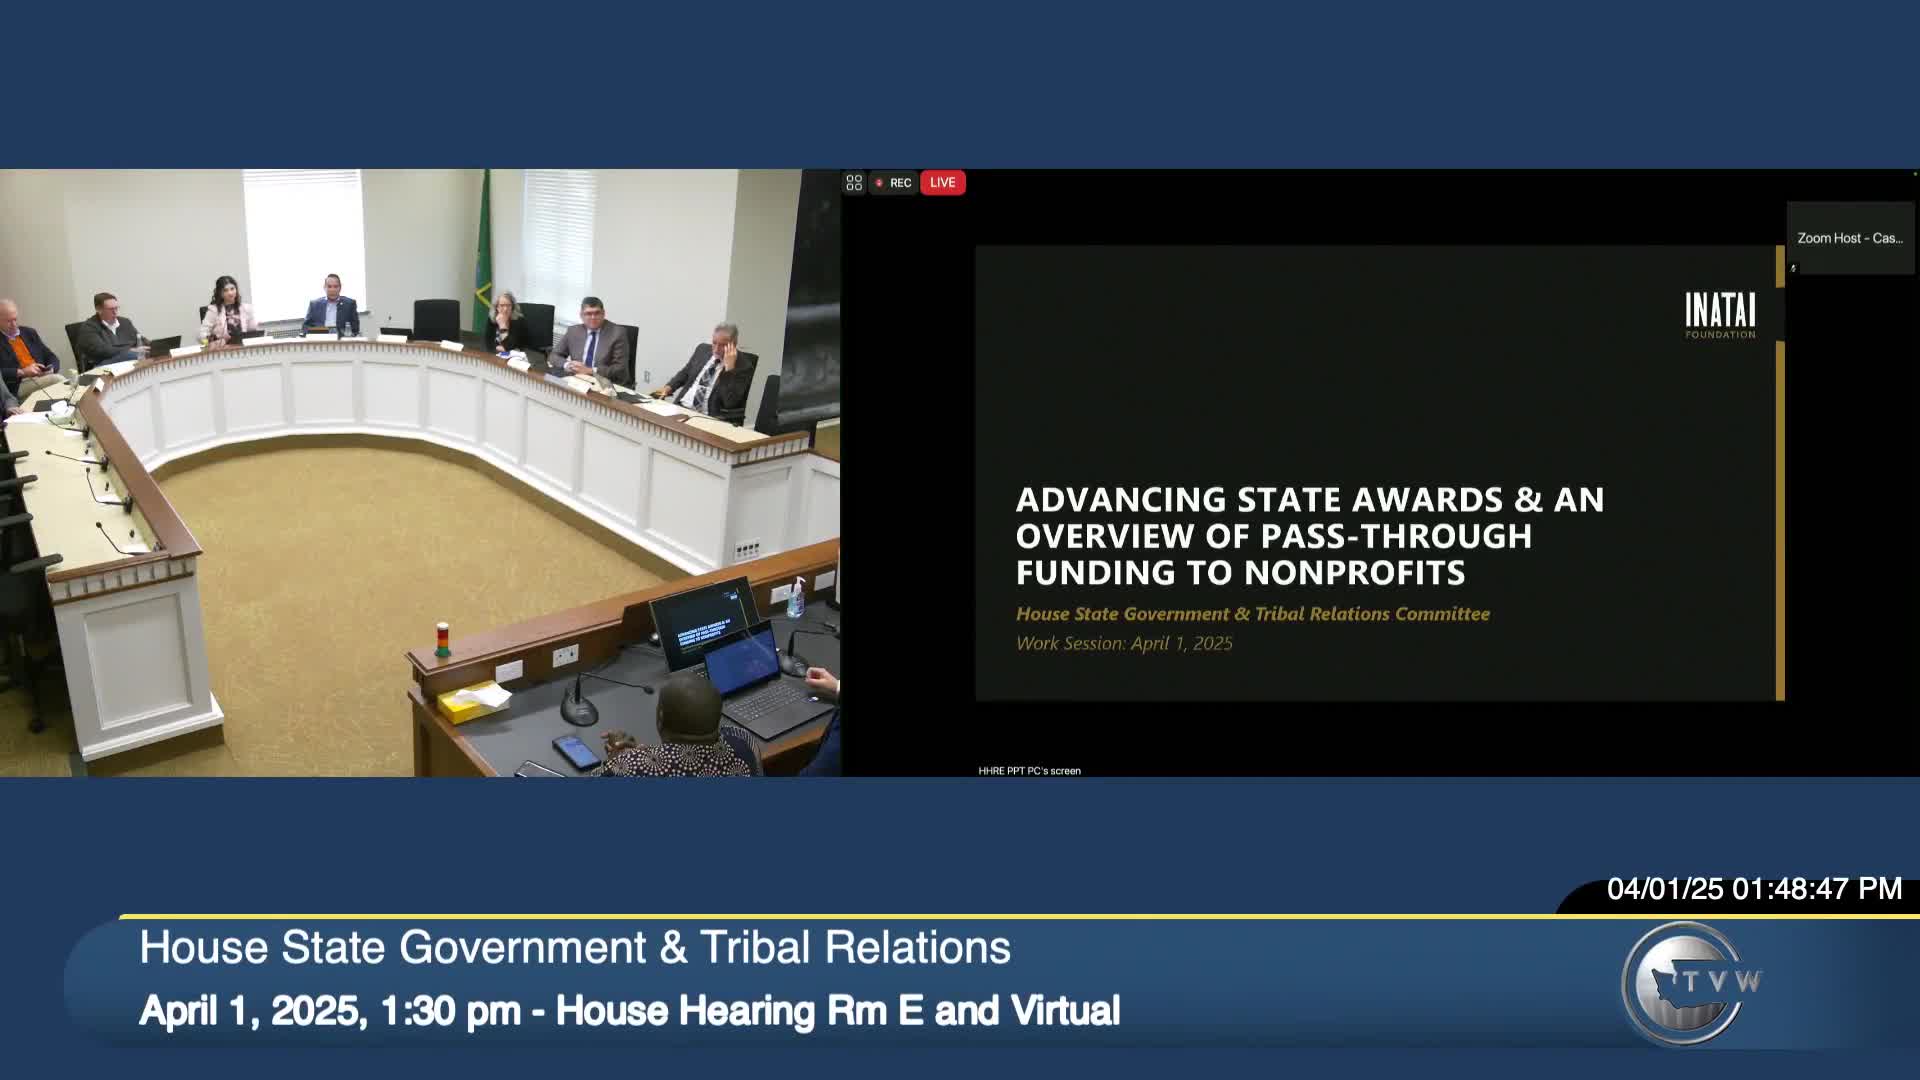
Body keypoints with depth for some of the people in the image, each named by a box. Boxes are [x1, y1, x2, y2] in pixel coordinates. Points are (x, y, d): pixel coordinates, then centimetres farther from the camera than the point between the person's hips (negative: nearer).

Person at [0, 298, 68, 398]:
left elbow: (52, 358, 19)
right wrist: (21, 372, -17)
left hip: (43, 377, 5)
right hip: (19, 385, -5)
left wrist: (50, 369, -3)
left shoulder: (29, 332, 20)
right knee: (57, 379, -31)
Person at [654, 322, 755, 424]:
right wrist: (668, 388, 7)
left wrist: (729, 367, -22)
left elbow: (730, 403, -21)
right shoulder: (703, 349, 8)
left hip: (710, 417, -5)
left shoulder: (744, 365, -10)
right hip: (682, 407, 5)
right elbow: (685, 373, 25)